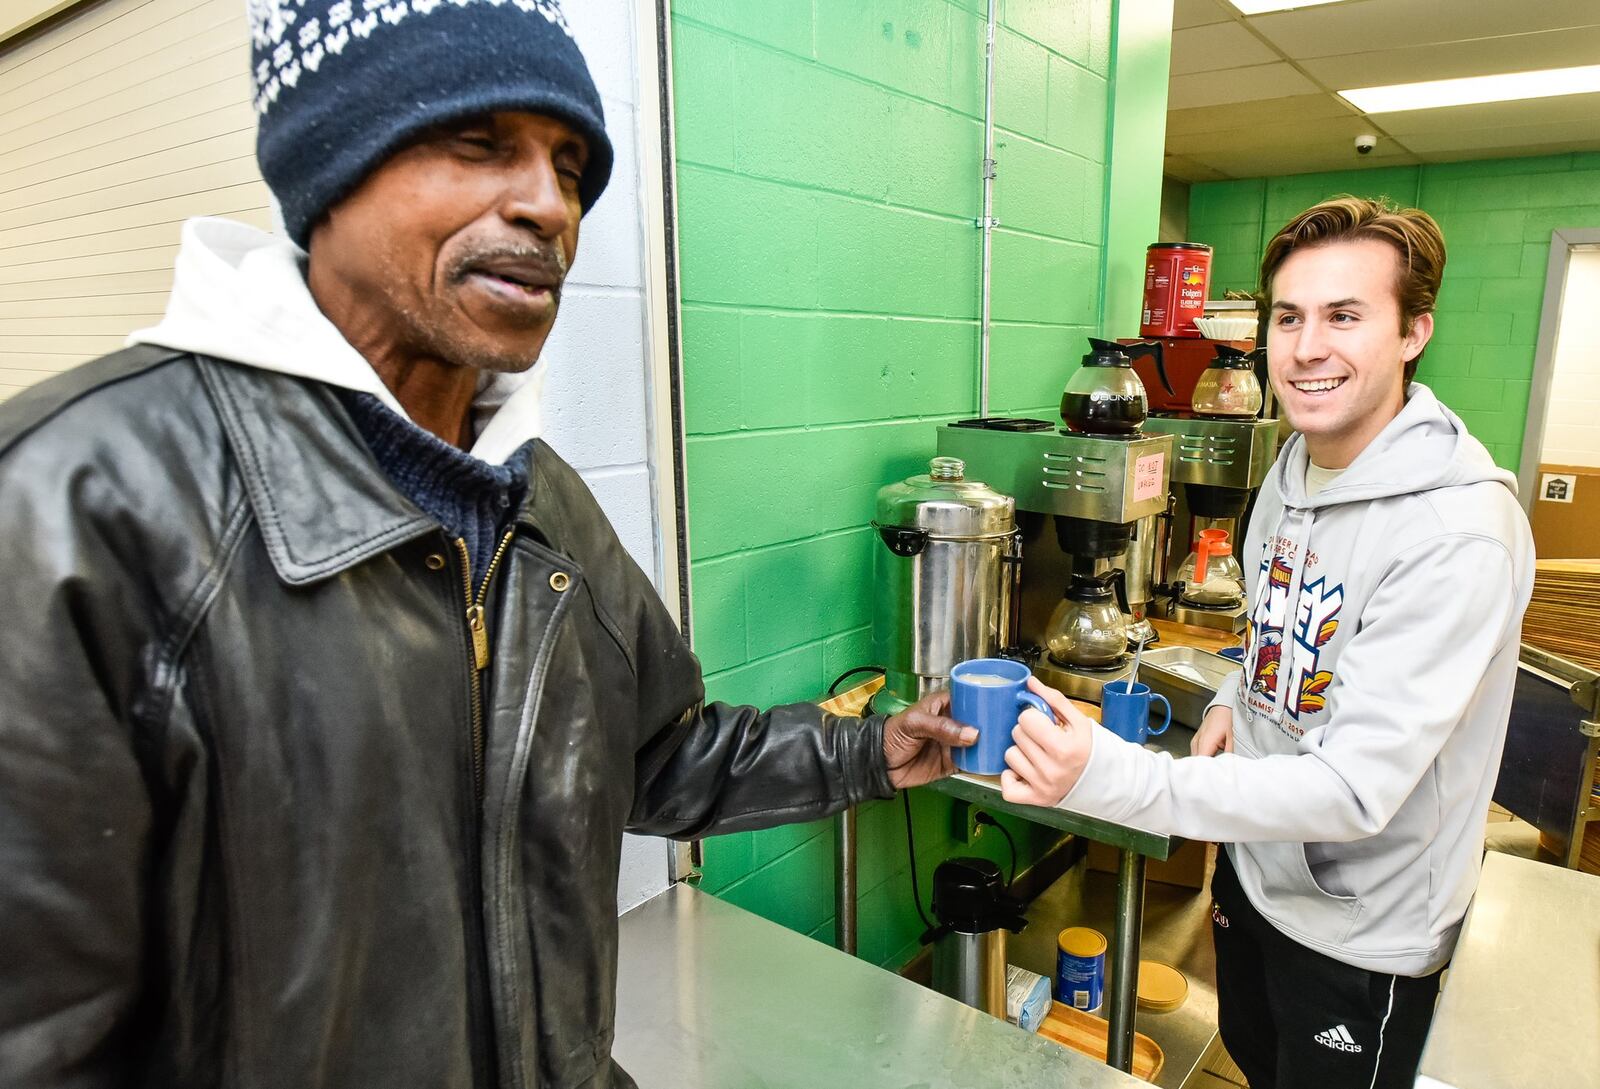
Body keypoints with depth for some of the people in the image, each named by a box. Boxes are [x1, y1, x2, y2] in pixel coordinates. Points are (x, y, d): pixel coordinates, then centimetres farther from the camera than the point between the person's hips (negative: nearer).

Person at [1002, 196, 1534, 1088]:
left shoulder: (1458, 533, -29)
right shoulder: (1297, 462, -2)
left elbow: (1355, 791, -34)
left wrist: (1111, 778, -44)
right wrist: (1239, 698, -4)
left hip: (1359, 932, -7)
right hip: (1255, 864, 7)